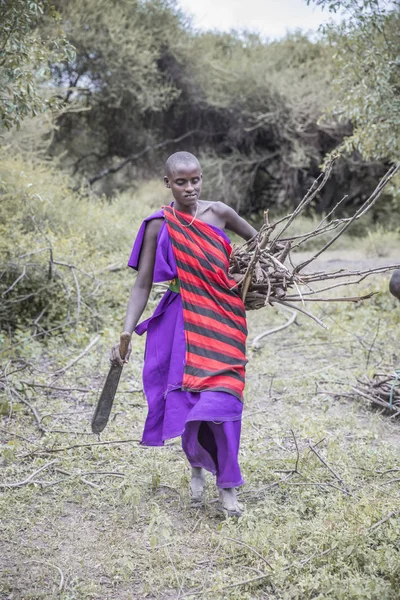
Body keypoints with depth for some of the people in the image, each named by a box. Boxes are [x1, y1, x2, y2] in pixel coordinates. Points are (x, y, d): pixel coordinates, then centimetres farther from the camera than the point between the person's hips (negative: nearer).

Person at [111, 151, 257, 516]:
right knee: (187, 400, 0)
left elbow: (255, 238, 20)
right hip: (184, 320, -1)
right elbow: (142, 285, -6)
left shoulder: (219, 213, 0)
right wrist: (125, 335, -13)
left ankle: (228, 485, 10)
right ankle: (197, 467, 30)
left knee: (220, 400, -7)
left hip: (224, 318, 1)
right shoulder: (159, 226, -5)